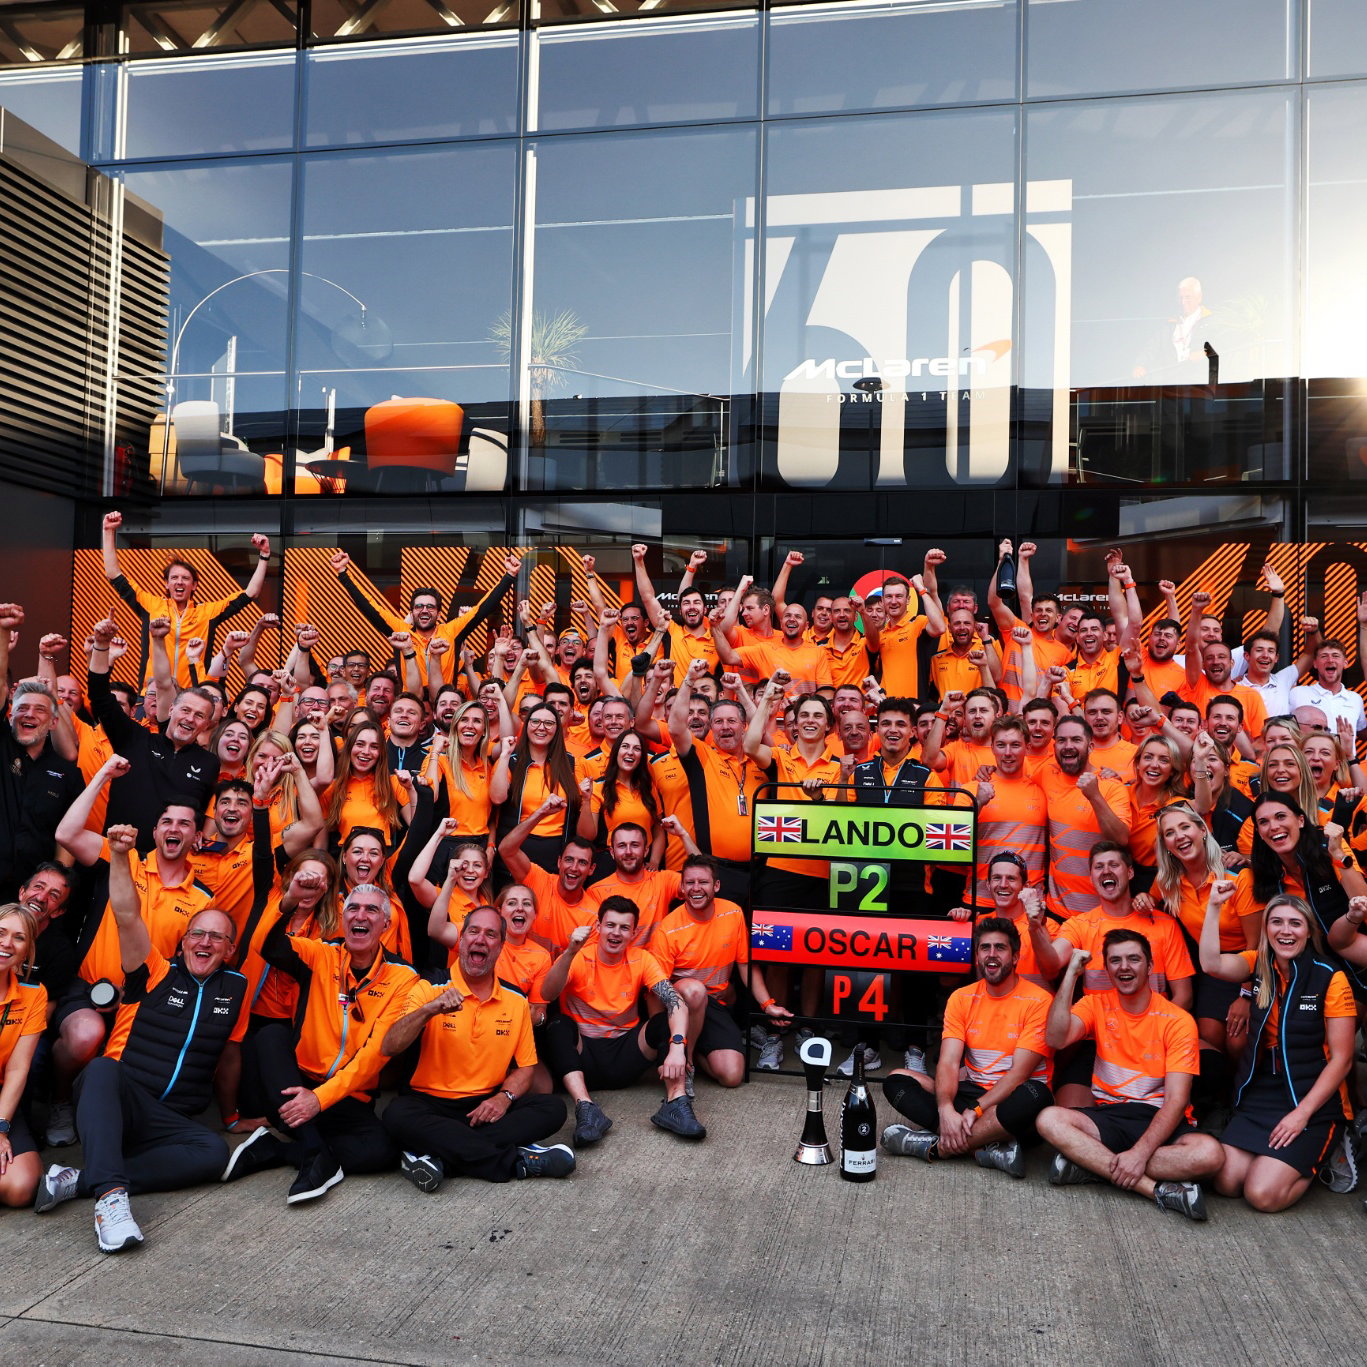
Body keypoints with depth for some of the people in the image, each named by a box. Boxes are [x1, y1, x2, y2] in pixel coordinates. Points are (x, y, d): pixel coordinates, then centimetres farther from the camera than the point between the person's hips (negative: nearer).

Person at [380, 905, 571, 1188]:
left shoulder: (516, 1000, 5)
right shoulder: (429, 988, -4)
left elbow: (525, 1067, 9)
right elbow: (388, 1048, -15)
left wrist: (504, 1097, -12)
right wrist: (429, 1010, -31)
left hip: (487, 1106, 3)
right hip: (432, 1102, -3)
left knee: (553, 1108, -20)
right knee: (397, 1114, -35)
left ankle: (438, 1157, -30)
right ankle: (515, 1160, -32)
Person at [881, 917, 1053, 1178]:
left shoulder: (1038, 1001, -9)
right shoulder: (961, 998, 4)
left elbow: (1019, 1073, -16)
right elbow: (948, 1063, -7)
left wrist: (975, 1110, -27)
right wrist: (946, 1109, -27)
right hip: (970, 1092, 5)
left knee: (1034, 1096, -39)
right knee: (896, 1080, -13)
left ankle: (934, 1145, -29)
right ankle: (989, 1146, -29)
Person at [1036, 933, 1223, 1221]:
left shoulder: (1178, 1021, -4)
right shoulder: (1097, 1005, 5)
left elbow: (1176, 1099, -11)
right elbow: (1056, 1040, -15)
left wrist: (1140, 1152, -25)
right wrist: (1071, 973, -15)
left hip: (1160, 1121, -1)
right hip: (1108, 1116, 1)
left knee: (1209, 1154, -33)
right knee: (1049, 1119, -28)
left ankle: (1091, 1164, -24)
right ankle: (1156, 1188, -27)